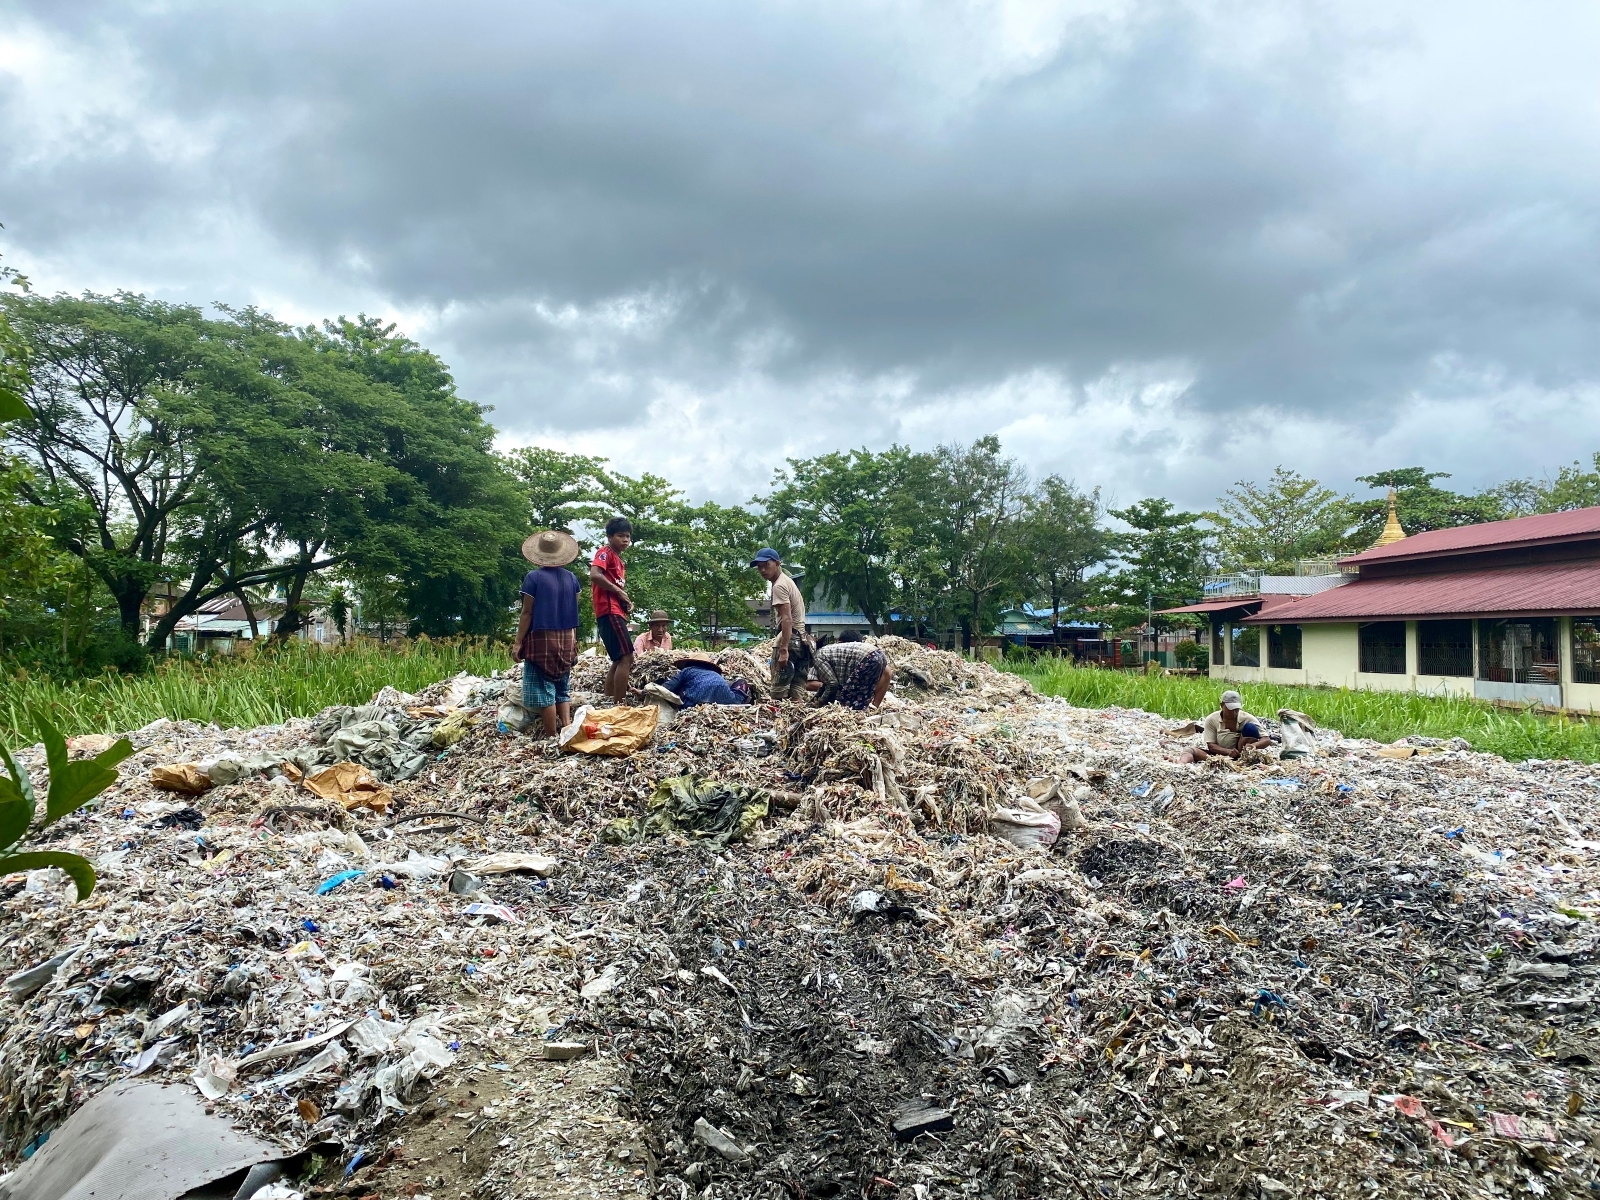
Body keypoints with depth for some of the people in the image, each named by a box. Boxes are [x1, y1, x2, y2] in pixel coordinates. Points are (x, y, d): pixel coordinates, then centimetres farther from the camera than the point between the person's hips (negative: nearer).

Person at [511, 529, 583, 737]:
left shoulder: (533, 577, -8)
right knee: (562, 689, 13)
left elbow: (527, 612, -9)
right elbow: (573, 611, 11)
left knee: (543, 689, -2)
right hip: (566, 640, 5)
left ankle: (552, 737, -4)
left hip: (542, 638, -5)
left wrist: (518, 642, -5)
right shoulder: (572, 578, 6)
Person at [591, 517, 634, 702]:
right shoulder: (605, 552, -3)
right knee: (626, 658, -15)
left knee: (619, 661, 11)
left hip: (616, 612, 10)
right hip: (609, 612, -10)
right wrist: (619, 591, -13)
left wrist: (626, 601, 8)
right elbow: (594, 575, -20)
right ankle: (619, 706, -16)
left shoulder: (618, 560, 25)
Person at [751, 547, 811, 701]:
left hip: (790, 638, -10)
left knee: (779, 689, -10)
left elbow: (787, 619, -21)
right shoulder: (787, 580, 19)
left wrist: (783, 650, -27)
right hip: (802, 638, 10)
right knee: (797, 690, 7)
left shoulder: (778, 586, -11)